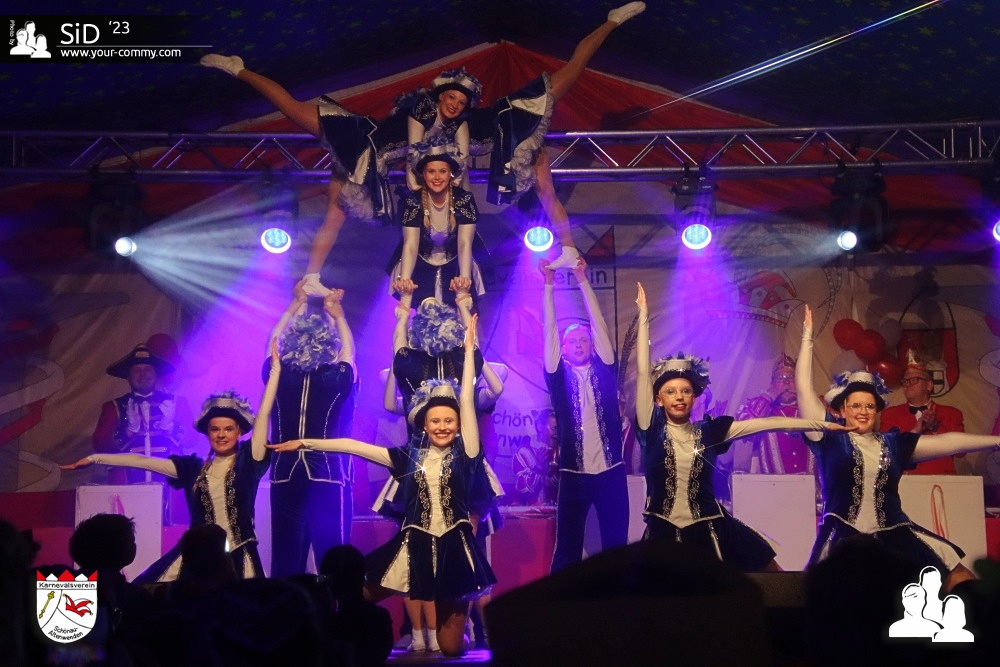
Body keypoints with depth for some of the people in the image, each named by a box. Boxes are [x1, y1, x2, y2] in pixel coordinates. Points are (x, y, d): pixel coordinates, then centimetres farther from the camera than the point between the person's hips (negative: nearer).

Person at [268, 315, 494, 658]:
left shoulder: (464, 453, 0)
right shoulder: (409, 456, 7)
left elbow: (467, 401, -5)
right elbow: (355, 446, 7)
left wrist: (469, 348, -7)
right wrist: (306, 442, 7)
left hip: (455, 548, -2)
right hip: (415, 547, 2)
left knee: (451, 647, 3)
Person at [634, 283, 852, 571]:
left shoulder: (707, 430, 2)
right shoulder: (652, 429, -4)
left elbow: (762, 424, 2)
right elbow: (643, 372, -8)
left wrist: (822, 424, 2)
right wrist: (643, 315, -8)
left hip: (708, 528, 2)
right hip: (664, 531, -2)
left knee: (768, 568, 2)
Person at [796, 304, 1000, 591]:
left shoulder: (894, 443, 14)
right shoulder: (829, 439, 4)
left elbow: (946, 442, 12)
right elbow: (804, 389, 1)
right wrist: (807, 338, 3)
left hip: (893, 537, 3)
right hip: (844, 539, -3)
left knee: (961, 580, -6)